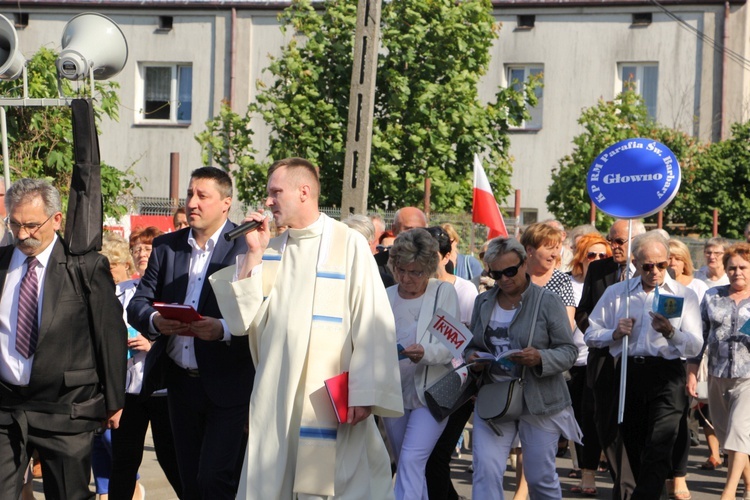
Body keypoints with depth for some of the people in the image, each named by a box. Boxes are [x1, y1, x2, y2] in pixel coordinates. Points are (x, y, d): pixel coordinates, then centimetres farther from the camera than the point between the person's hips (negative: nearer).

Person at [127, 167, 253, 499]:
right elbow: (137, 304, 8)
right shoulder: (166, 246, 11)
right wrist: (154, 321, -14)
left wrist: (224, 329, -28)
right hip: (180, 381, 6)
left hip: (228, 385, -5)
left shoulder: (247, 247, -6)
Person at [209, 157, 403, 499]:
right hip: (274, 398, 5)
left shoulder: (348, 245, -3)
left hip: (329, 397, -5)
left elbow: (371, 325, -7)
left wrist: (364, 393, -13)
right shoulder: (270, 250, 12)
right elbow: (242, 321, 4)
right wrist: (253, 255, -2)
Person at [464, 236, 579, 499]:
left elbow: (569, 351, -5)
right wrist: (471, 357, -6)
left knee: (541, 477, 7)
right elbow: (472, 345, 18)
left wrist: (540, 358, -25)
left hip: (539, 401, -3)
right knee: (485, 470, -11)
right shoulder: (483, 302, 9)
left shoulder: (548, 302, -4)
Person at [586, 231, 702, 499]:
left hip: (666, 376, -3)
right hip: (627, 374, 3)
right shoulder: (615, 293, 12)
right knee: (634, 448, 10)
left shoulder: (684, 295, 5)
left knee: (657, 450, -14)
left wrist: (670, 332, -24)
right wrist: (615, 333, -7)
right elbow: (591, 335, 12)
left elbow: (695, 346, -5)